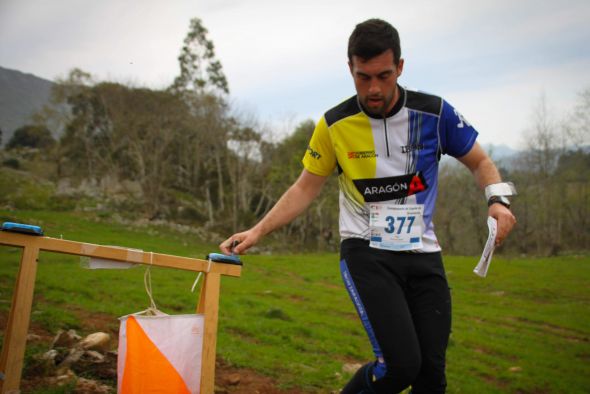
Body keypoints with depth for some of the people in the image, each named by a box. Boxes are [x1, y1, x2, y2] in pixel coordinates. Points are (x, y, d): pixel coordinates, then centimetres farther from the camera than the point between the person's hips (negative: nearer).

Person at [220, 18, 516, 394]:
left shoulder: (434, 112, -6)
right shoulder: (334, 125, -6)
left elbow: (480, 162, 8)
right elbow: (306, 188, 4)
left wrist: (499, 200, -12)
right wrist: (258, 231, -4)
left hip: (423, 254, 3)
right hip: (366, 253, -2)